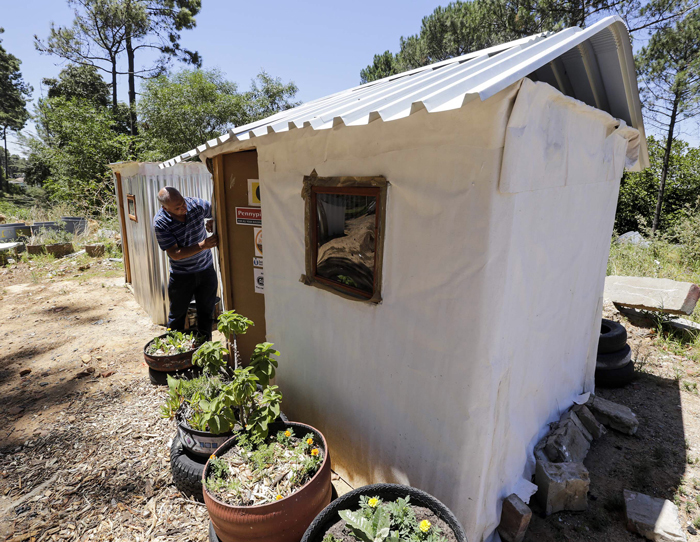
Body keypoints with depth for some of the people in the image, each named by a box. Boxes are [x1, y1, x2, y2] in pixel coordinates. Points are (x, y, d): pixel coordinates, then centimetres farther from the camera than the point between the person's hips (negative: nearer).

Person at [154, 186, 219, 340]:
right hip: (181, 275, -2)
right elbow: (175, 254, -22)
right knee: (177, 315, 11)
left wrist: (214, 223, -17)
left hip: (206, 270, 2)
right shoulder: (160, 222, -19)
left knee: (206, 313, 13)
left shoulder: (196, 204, -13)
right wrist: (202, 245, -33)